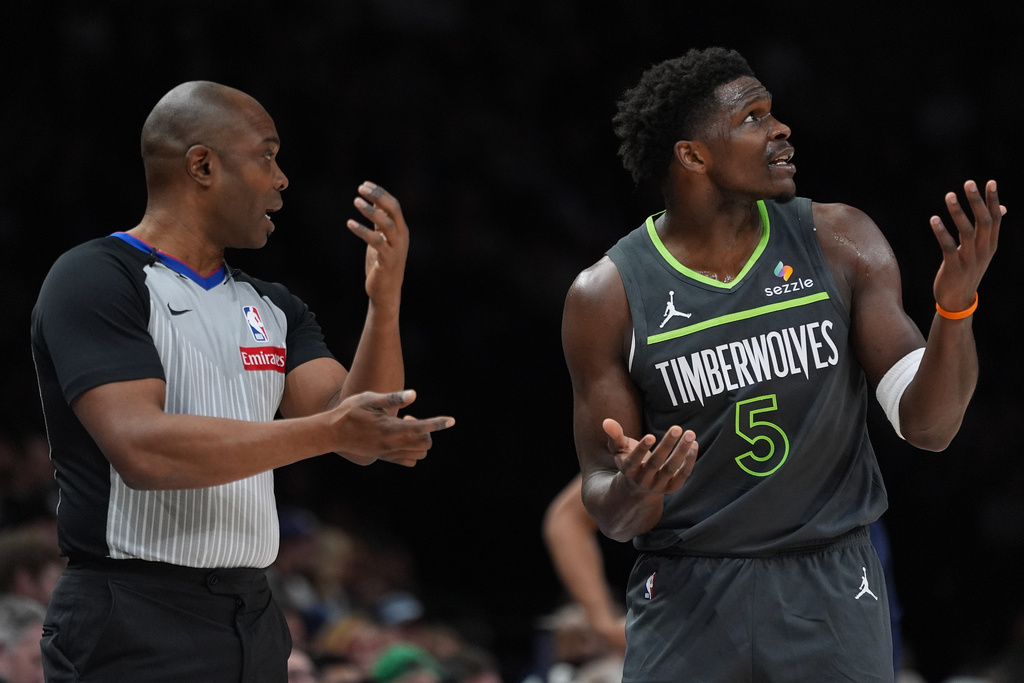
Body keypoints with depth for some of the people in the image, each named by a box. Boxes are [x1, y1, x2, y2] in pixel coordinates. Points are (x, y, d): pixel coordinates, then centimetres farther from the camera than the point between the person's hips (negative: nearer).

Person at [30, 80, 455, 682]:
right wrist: (329, 431, -25)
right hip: (133, 629, -7)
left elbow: (360, 438, 3)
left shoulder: (272, 310, 15)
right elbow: (142, 449, -22)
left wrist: (385, 299, -11)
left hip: (254, 623, 7)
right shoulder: (96, 281, -8)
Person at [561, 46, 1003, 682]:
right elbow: (605, 504, -3)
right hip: (686, 598, -1)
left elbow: (927, 427, -4)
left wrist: (956, 305, -20)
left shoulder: (840, 243, -2)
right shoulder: (608, 295, -6)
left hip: (831, 590, 1)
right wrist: (634, 492, -26)